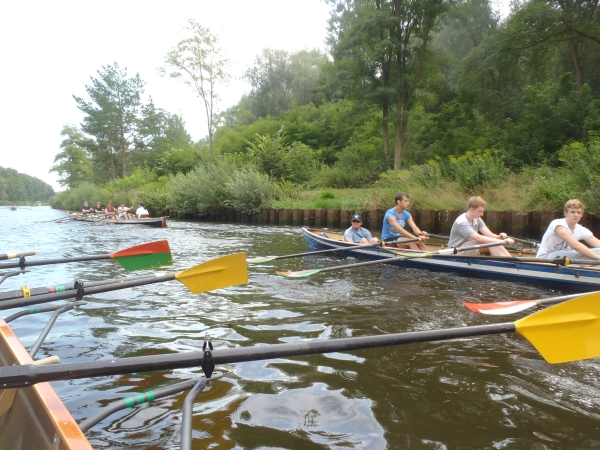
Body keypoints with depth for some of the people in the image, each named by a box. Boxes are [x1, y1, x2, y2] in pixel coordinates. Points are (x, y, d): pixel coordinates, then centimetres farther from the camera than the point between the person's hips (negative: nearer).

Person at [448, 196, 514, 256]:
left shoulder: (477, 219, 4)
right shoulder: (461, 222, -25)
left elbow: (489, 234, -6)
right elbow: (478, 238, -34)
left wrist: (499, 236, -29)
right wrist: (502, 241, -37)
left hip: (470, 248, 8)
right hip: (457, 253, -8)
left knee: (492, 243, -15)